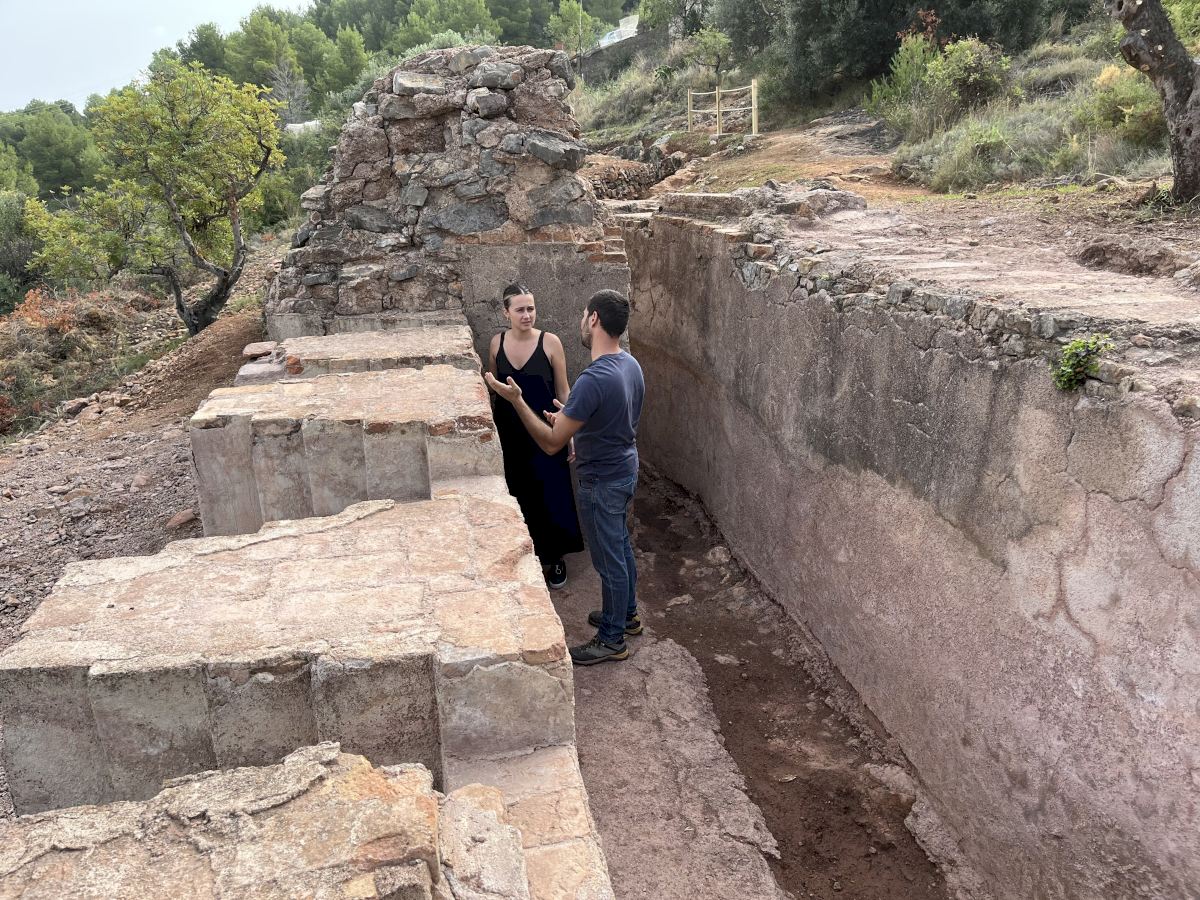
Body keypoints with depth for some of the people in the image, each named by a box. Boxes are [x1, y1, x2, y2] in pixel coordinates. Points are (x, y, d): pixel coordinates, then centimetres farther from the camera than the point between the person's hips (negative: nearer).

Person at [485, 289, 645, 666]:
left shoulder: (594, 379, -31)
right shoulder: (631, 365, -1)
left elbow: (551, 442, -27)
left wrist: (517, 400, -22)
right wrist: (572, 418, 16)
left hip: (602, 482, -9)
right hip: (625, 469, 9)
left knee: (609, 558, 5)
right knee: (620, 546, 24)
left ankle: (612, 640, 22)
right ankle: (626, 614, 43)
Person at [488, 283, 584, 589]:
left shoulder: (550, 342, -10)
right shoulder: (497, 344, -1)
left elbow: (563, 391, -5)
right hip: (509, 433, 3)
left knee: (551, 497, 3)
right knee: (518, 497, 12)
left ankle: (554, 558, 23)